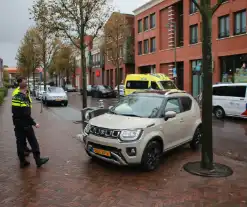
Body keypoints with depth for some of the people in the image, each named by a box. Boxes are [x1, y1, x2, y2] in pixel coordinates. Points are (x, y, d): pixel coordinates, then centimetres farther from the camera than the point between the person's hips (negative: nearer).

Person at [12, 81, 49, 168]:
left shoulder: (14, 97, 6)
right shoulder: (24, 98, -19)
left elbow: (14, 111, 13)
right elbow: (26, 114, -22)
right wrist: (34, 123, -17)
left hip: (17, 124, 7)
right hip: (25, 124, -7)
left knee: (20, 143, 11)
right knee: (33, 142, 3)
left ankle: (22, 161, 18)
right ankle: (38, 160, 9)